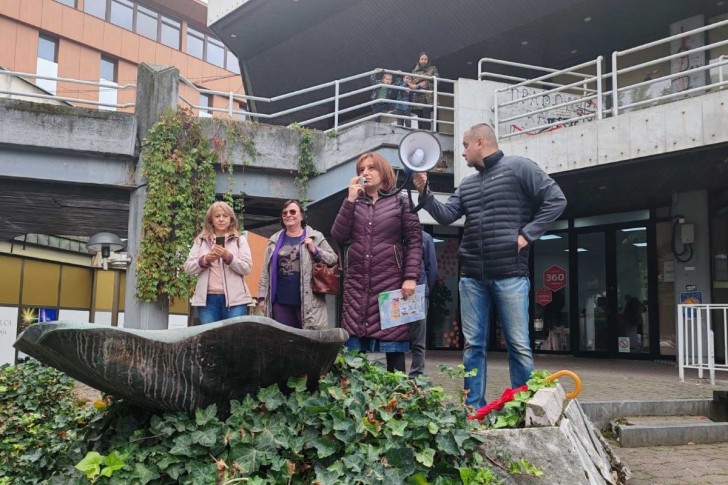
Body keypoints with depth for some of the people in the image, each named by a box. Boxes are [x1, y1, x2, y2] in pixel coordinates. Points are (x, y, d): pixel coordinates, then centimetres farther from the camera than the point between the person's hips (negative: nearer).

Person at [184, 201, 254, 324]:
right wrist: (205, 260, -11)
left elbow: (247, 268, -1)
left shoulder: (240, 240, 9)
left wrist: (228, 257, -16)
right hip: (207, 298, 2)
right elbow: (187, 268, 7)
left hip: (234, 298, -1)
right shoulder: (200, 241, 13)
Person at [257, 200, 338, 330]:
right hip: (281, 301, 3)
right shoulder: (275, 240, 14)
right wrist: (262, 296, 7)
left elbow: (334, 259, 3)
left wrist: (315, 250, -11)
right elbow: (265, 271, 14)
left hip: (308, 301, -3)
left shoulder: (315, 237, 6)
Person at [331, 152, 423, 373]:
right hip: (357, 284, 3)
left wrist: (411, 277, -11)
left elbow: (414, 241, 0)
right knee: (354, 351, 3)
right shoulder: (353, 203, 15)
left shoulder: (400, 202, 7)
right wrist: (351, 199, -3)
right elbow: (338, 236, 2)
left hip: (391, 283, -3)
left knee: (393, 348, -4)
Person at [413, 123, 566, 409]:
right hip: (472, 277, 6)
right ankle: (473, 409, 14)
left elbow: (556, 200, -5)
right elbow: (446, 216, 12)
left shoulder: (518, 168, 0)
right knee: (473, 345, 7)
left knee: (518, 346, -1)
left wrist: (526, 235, -9)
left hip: (510, 274, -6)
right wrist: (424, 193, -1)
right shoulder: (467, 184, 19)